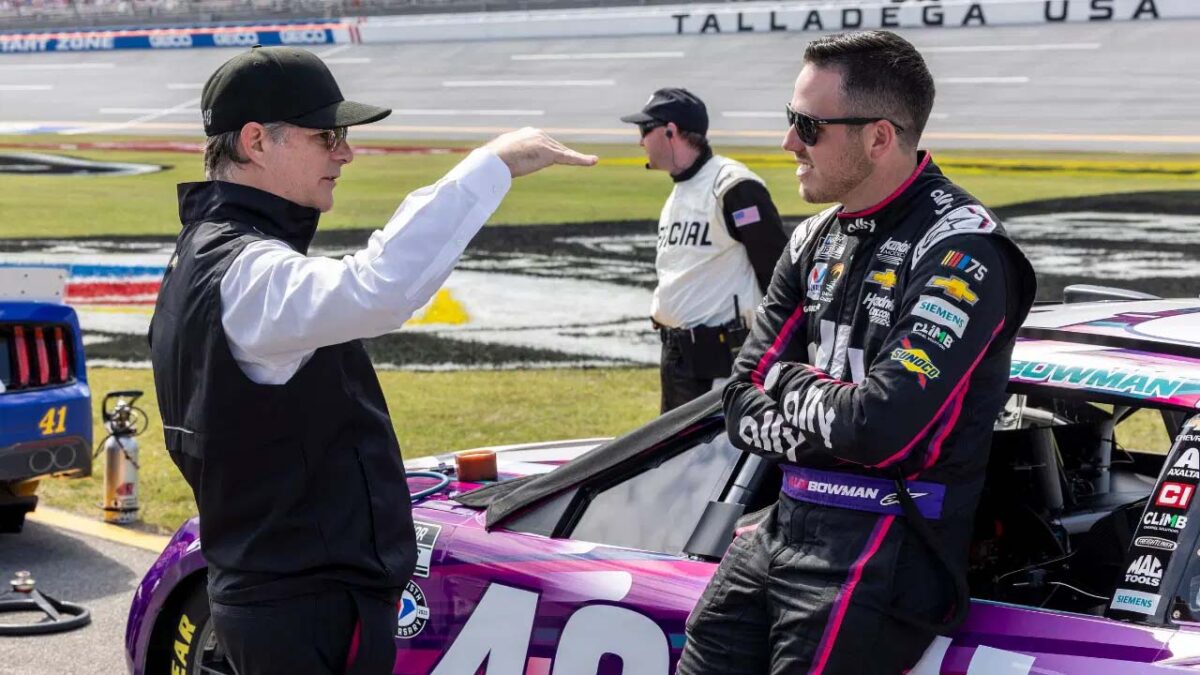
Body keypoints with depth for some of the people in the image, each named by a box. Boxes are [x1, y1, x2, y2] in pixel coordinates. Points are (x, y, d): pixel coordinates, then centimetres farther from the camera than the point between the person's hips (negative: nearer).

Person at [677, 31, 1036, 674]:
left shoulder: (961, 251, -14)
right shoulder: (816, 240, 11)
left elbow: (880, 429, -23)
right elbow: (742, 408, 11)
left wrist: (794, 388, -4)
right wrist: (832, 422, -8)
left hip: (888, 546, -7)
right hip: (786, 523, 7)